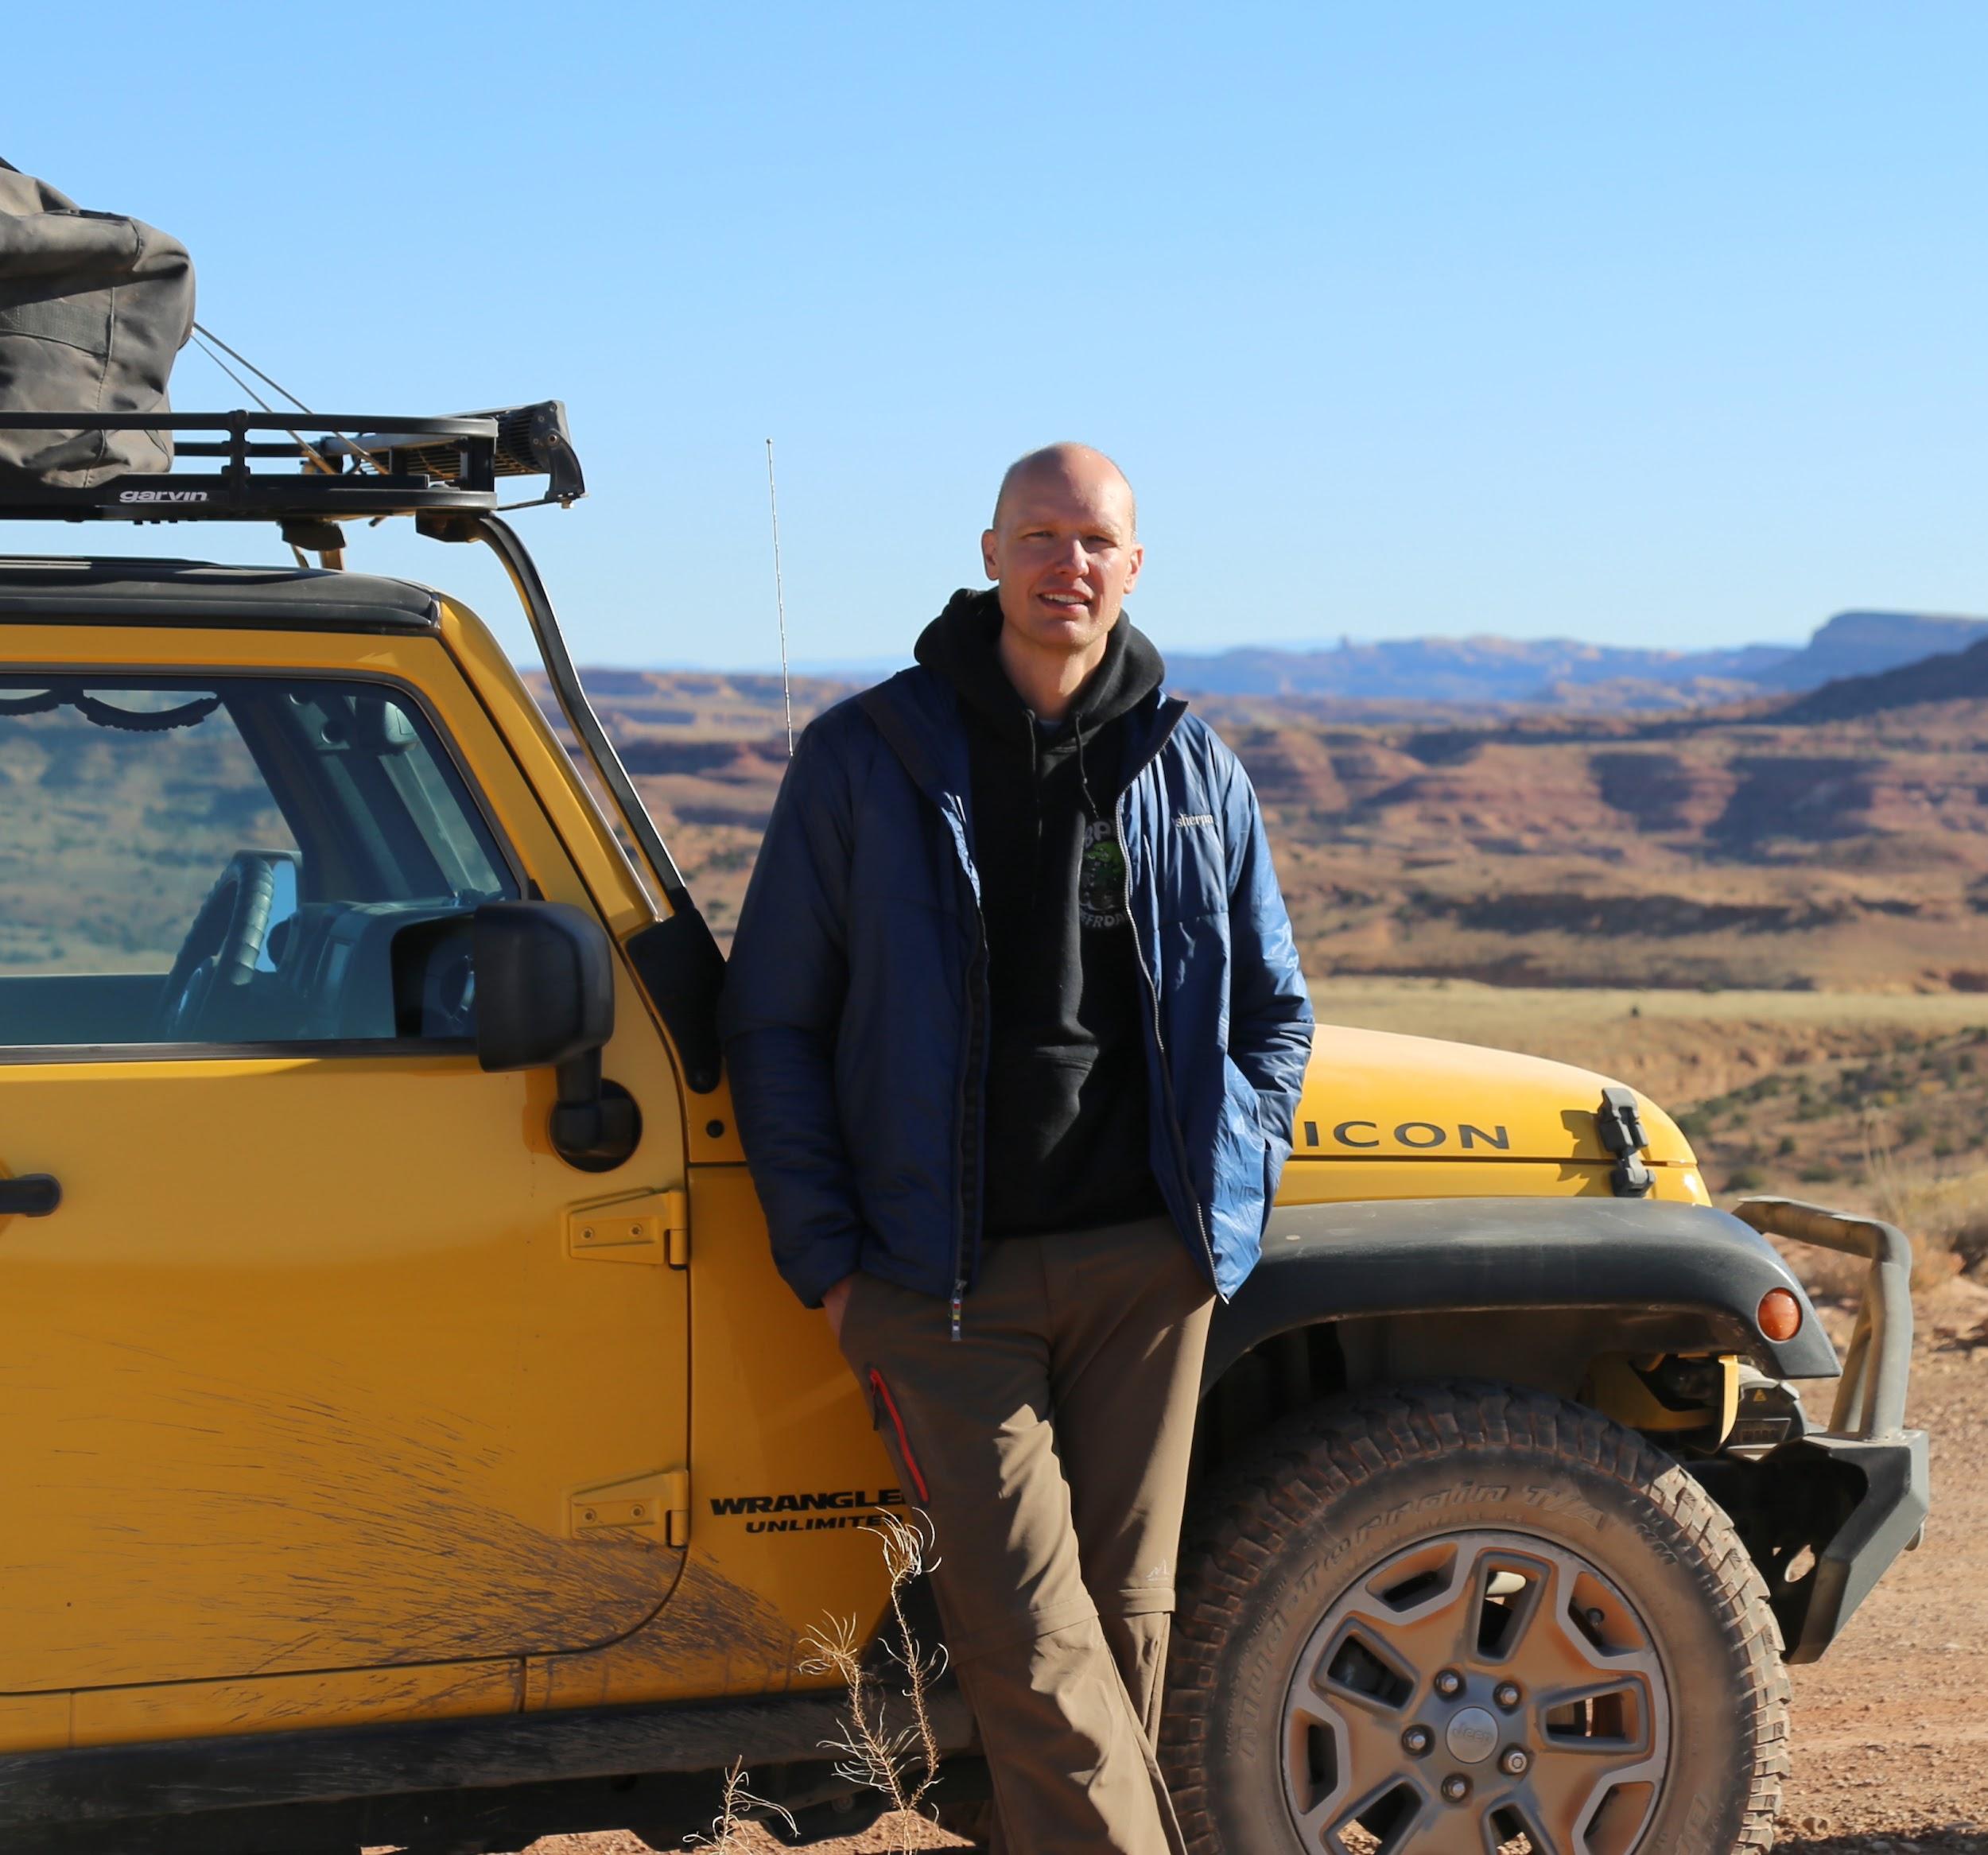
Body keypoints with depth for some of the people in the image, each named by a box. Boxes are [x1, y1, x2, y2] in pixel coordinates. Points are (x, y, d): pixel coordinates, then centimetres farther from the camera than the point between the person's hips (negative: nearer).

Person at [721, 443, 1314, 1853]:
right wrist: (828, 1261, -3)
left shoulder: (1195, 772, 9)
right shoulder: (866, 756, 1)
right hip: (945, 1277, -2)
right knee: (1027, 1634, -8)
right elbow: (772, 1024, 4)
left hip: (1144, 1263, 3)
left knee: (1125, 1615, 6)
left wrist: (1233, 1192, 5)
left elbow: (1275, 1007, 19)